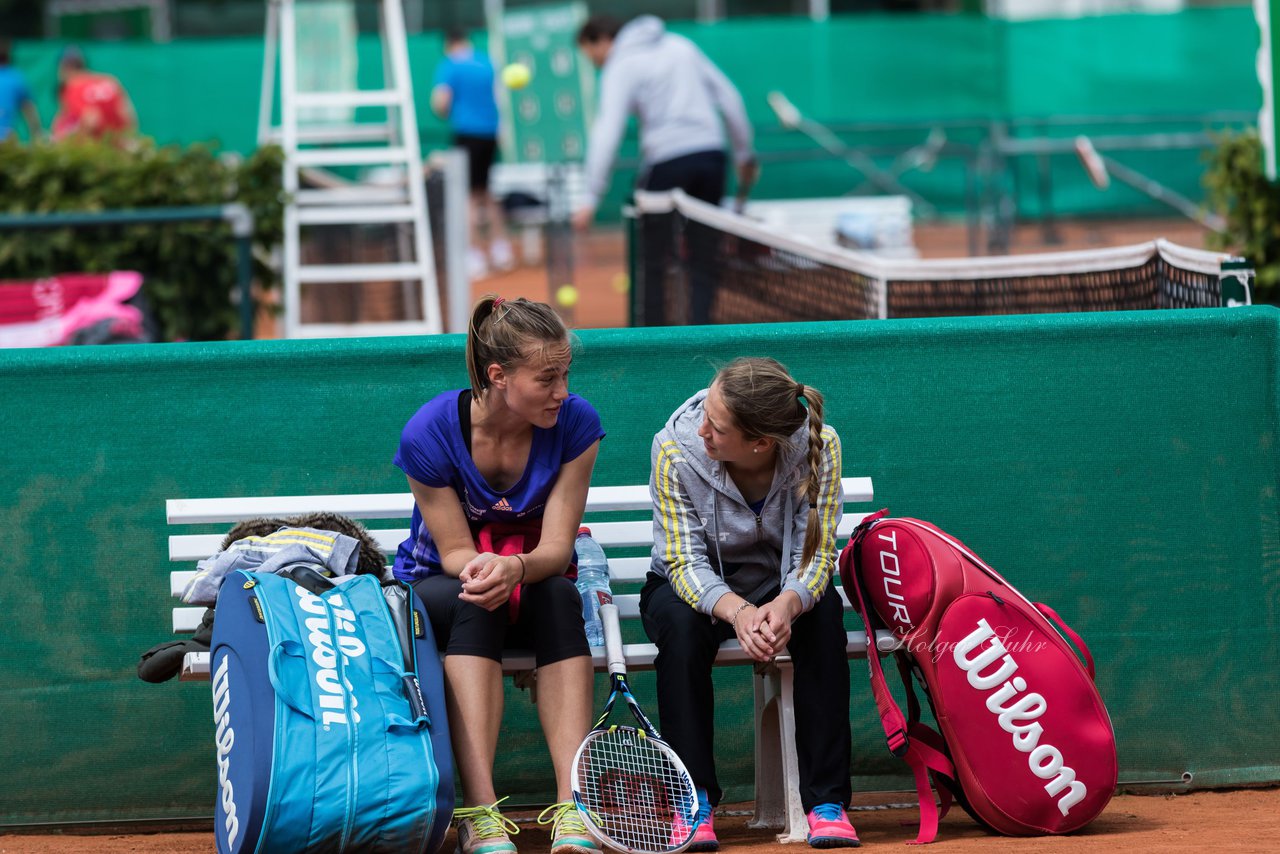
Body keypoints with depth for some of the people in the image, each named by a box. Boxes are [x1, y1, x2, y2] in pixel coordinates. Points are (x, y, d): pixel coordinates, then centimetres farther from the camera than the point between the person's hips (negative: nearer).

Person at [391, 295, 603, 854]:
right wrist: (479, 570, -38)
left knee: (561, 598, -34)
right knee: (472, 605, -37)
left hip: (533, 582, 1)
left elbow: (556, 546, -18)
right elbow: (456, 551, -13)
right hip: (436, 584, -1)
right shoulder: (430, 434, -20)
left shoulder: (574, 423, -15)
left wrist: (514, 568, -41)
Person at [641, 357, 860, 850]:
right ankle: (694, 800, -28)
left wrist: (788, 603, -45)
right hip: (695, 587, -1)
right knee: (680, 621, -35)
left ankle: (826, 801, -30)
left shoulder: (819, 448, -22)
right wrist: (736, 611, -45)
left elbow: (815, 556, -21)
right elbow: (686, 564, -23)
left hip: (779, 588, 1)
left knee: (822, 609, -33)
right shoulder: (676, 449, -24)